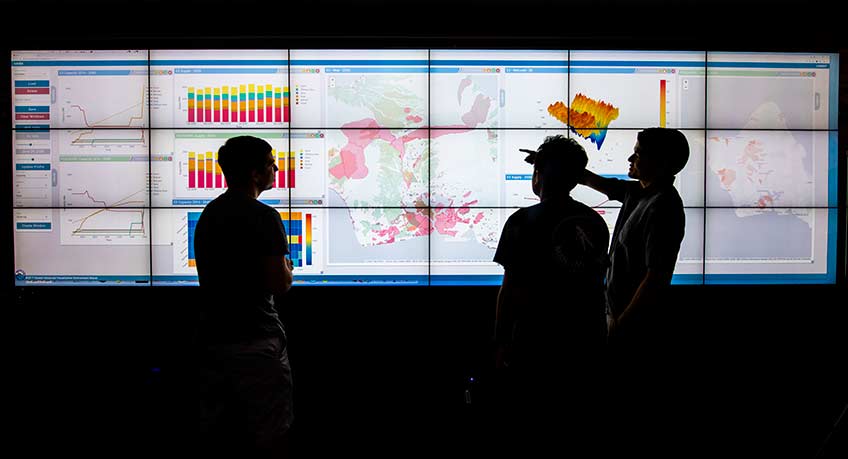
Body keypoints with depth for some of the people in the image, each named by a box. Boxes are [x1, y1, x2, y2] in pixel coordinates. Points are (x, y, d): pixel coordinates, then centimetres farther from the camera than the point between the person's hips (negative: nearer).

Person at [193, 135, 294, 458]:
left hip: (213, 337, 8)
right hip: (255, 341, -8)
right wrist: (287, 268, 4)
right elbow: (279, 285, -17)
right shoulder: (263, 217, -15)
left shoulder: (208, 214, 12)